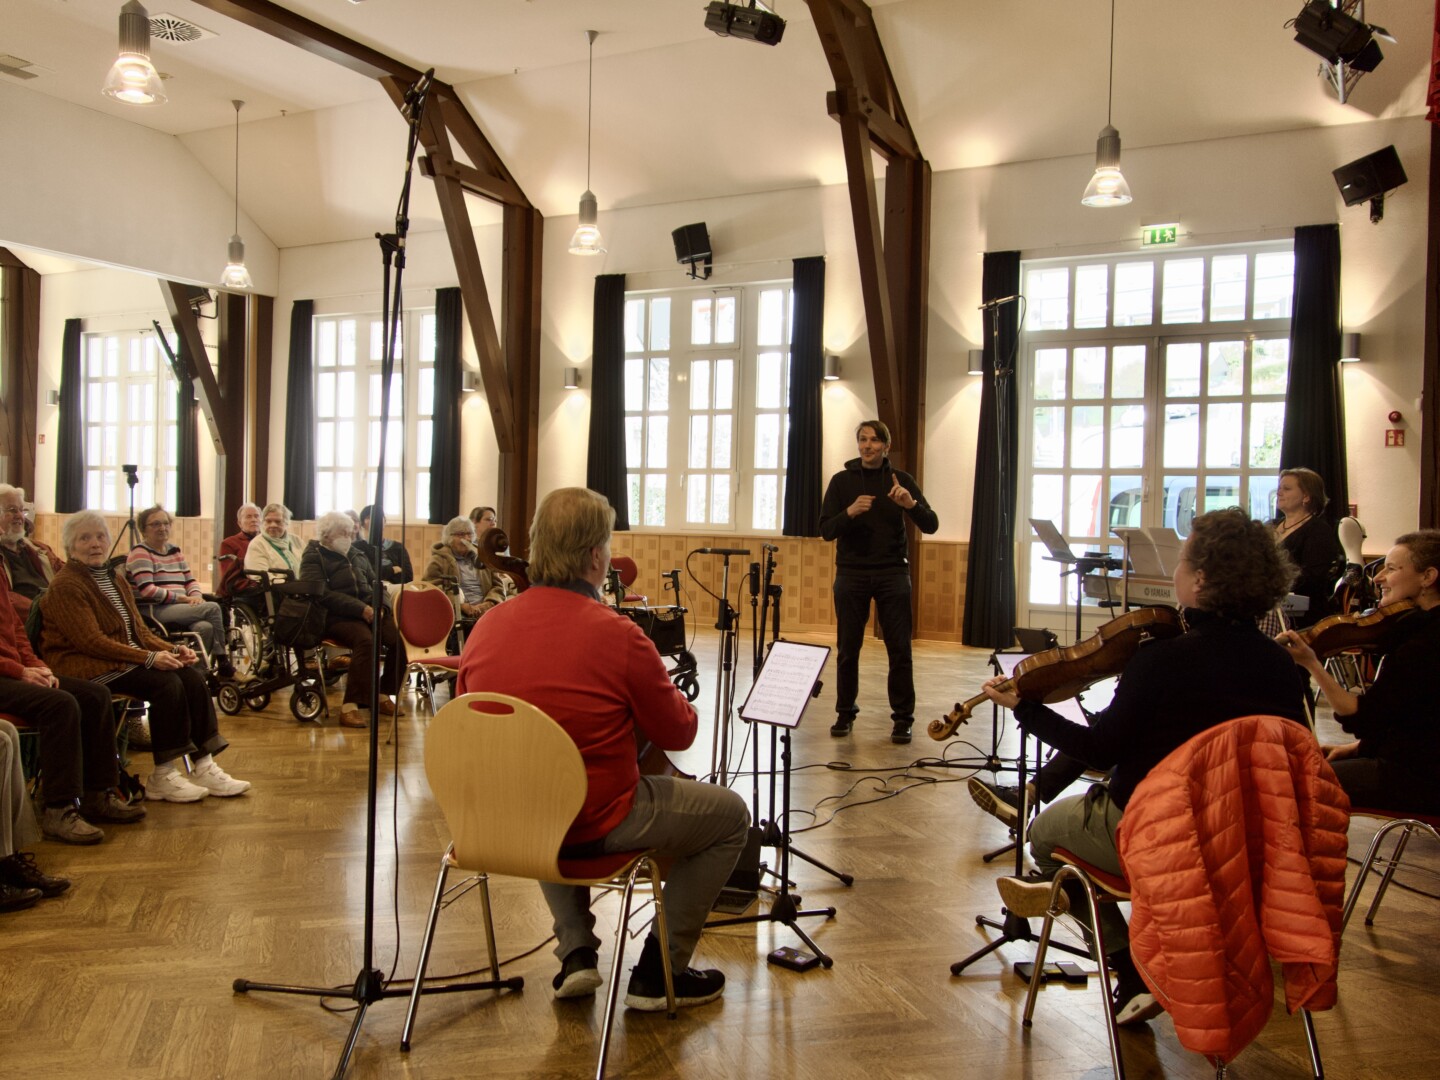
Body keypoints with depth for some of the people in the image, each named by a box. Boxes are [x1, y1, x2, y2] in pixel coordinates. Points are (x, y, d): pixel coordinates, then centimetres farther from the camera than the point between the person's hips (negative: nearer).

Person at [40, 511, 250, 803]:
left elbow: (139, 630, 16)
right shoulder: (66, 585, -9)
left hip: (126, 657, 8)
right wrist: (149, 658, -24)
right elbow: (90, 641, -18)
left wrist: (172, 649, -4)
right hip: (85, 667, -8)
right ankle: (162, 779, -19)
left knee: (193, 677, -14)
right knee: (167, 683, -27)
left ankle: (204, 767, -14)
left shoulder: (115, 579, 18)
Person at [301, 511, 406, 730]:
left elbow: (373, 582, 26)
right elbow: (322, 594, -11)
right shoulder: (313, 558, 3)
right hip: (336, 616, -6)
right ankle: (351, 706, -37)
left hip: (367, 611, 6)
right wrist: (360, 609, -19)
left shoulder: (355, 555, 25)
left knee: (399, 638, -22)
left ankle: (384, 694, -5)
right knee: (365, 639, -36)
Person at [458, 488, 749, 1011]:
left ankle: (574, 951, 29)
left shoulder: (484, 628, -5)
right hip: (596, 824, -5)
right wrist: (662, 684, 12)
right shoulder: (618, 636, -21)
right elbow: (679, 734, -7)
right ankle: (658, 973, 17)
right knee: (731, 815, 15)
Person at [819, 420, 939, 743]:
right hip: (851, 573, 1)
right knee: (847, 649, 4)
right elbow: (826, 530, -2)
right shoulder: (842, 481, 5)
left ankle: (902, 718, 6)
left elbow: (931, 526, -3)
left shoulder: (901, 480, 4)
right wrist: (850, 512, -21)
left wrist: (911, 503, -23)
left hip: (892, 574, 0)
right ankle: (845, 713, 16)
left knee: (900, 649, -2)